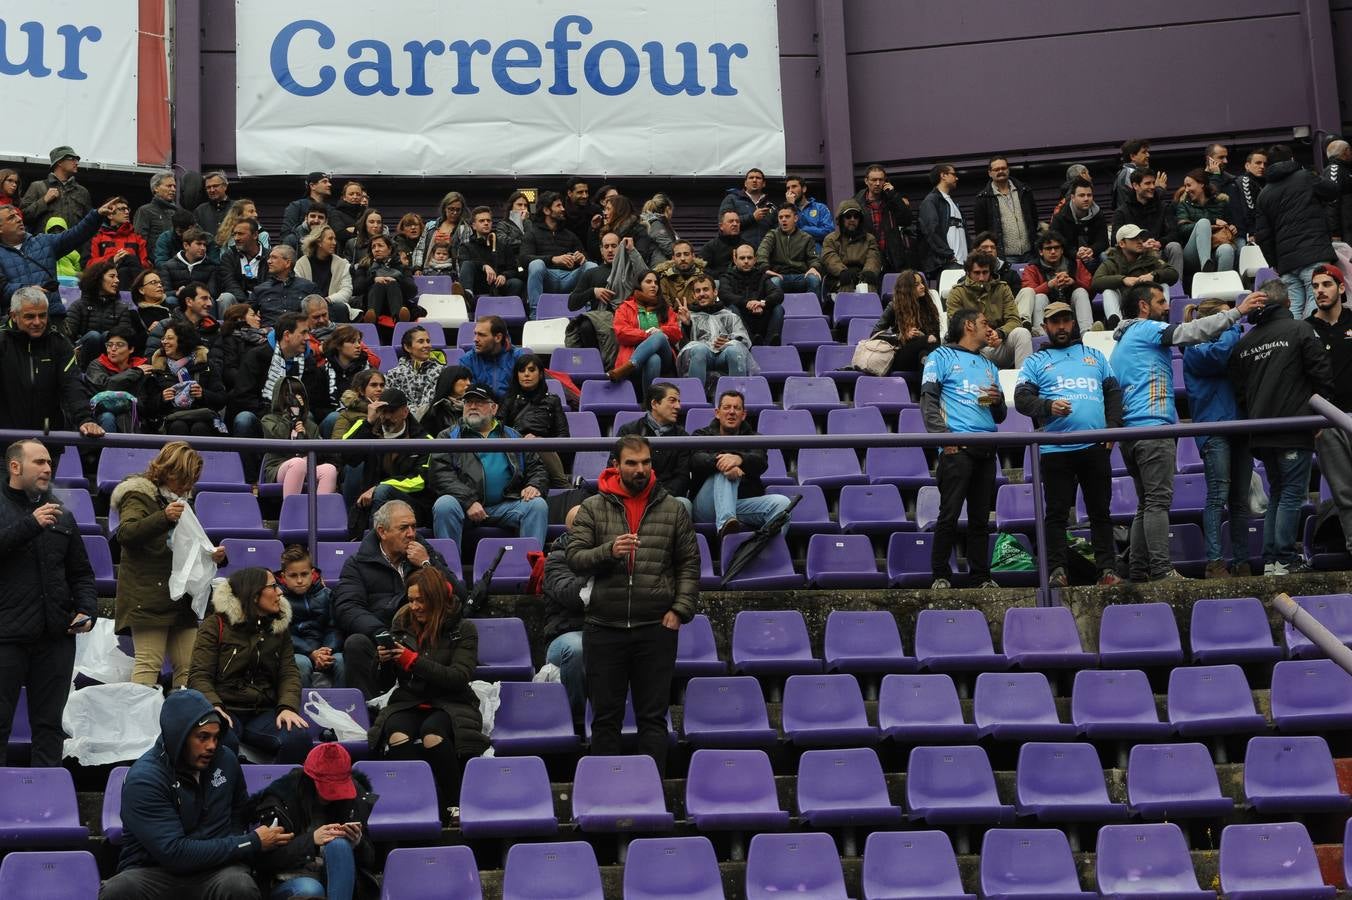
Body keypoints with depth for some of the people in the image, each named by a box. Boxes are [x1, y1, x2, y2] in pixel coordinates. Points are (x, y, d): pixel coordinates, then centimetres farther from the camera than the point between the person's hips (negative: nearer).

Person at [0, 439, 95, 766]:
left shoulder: (62, 515, 18)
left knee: (49, 723, 7)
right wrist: (30, 525, -21)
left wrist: (87, 609, 4)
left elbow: (81, 572, 19)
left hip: (56, 637, 4)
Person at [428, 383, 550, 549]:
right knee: (444, 504, -32)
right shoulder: (449, 437, 14)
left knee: (538, 505, -22)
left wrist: (535, 486, -3)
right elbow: (439, 474, -1)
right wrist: (468, 501, -15)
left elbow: (536, 468, 23)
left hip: (506, 506, 2)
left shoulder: (512, 436, 23)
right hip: (465, 504, -2)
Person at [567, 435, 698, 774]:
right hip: (604, 628, 0)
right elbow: (574, 558, -2)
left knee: (653, 717, 4)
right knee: (605, 717, 7)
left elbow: (689, 564, 8)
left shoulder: (672, 509, 6)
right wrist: (608, 551, -20)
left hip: (656, 629, 0)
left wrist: (680, 609, -3)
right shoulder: (593, 508, 4)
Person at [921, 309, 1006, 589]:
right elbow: (928, 399, -4)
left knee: (981, 517, 6)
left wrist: (997, 400, 3)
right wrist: (943, 435, -16)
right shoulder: (942, 356, 7)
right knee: (949, 513, -9)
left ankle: (981, 576, 9)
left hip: (987, 449, 6)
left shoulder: (989, 365, 26)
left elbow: (1000, 416, 26)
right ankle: (941, 576, -4)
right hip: (957, 447, -6)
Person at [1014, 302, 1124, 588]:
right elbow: (1022, 398, 0)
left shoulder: (1094, 356, 20)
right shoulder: (1035, 362, 11)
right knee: (1057, 513, -2)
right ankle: (1056, 571, 1)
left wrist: (1113, 426, 1)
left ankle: (1107, 569, 7)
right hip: (1055, 449, -2)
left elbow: (1114, 392, 16)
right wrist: (1048, 406, -19)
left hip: (1096, 446, 2)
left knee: (1101, 510, 4)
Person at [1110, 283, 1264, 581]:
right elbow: (1192, 332, -12)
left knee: (1146, 503, 10)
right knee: (1158, 500, -13)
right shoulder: (1147, 329, -2)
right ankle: (1161, 570, -19)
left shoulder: (1122, 343, 27)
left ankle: (1138, 571, 6)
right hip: (1152, 425, -10)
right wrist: (1238, 311, -10)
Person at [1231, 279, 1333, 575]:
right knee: (1293, 494, -2)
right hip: (1295, 429, -6)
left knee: (1277, 492, 15)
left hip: (1261, 436, 6)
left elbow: (1239, 392, 14)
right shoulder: (1300, 330, -5)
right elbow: (1322, 376, -6)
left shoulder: (1244, 343, 11)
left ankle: (1270, 559, 13)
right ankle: (1286, 560, -4)